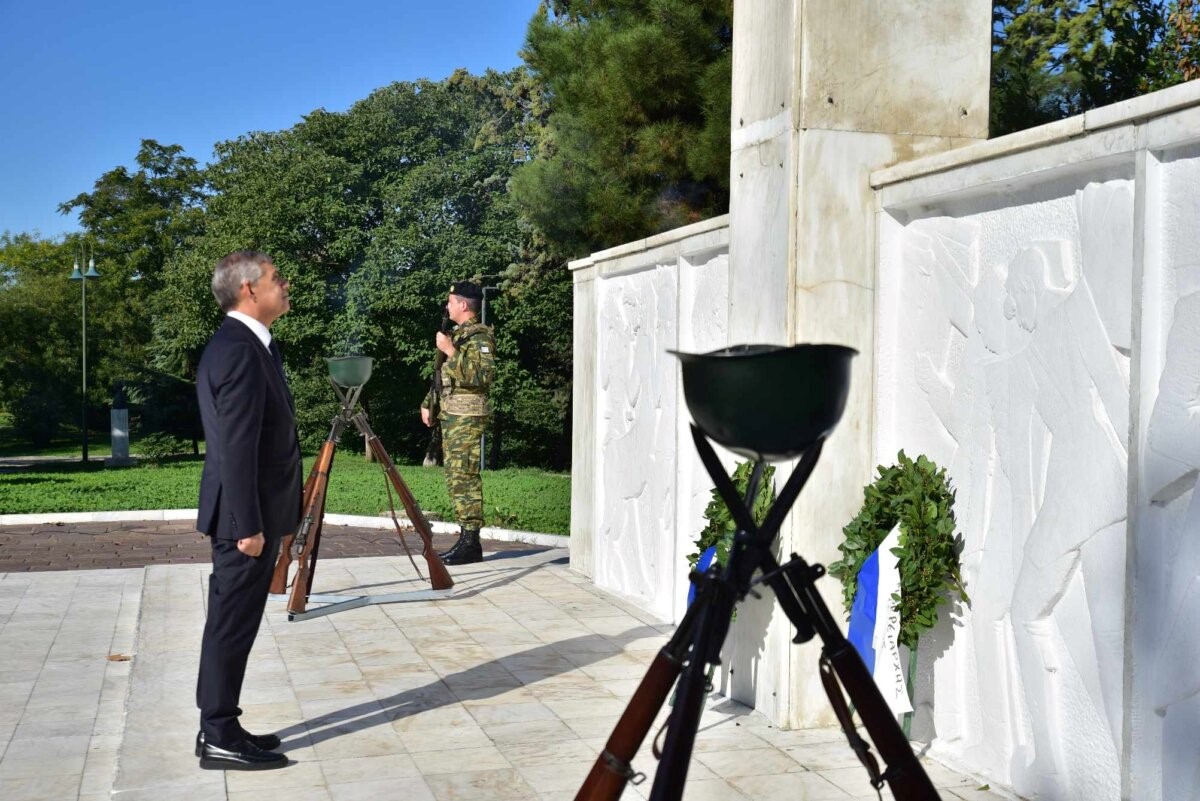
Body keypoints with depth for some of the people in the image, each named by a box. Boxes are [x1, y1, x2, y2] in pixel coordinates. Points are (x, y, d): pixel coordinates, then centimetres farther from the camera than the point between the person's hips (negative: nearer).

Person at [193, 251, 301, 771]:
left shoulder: (244, 343, 14)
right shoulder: (240, 349, -19)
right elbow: (236, 447, -23)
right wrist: (248, 524, -22)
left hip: (255, 511, 10)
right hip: (246, 514, -10)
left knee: (234, 625, 14)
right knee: (232, 625, -3)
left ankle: (220, 727, 22)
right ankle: (219, 738, 6)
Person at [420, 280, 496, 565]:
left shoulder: (479, 336, -11)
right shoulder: (457, 334, 18)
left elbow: (483, 375, -24)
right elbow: (441, 373, 28)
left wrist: (451, 351, -22)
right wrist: (427, 403, 25)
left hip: (467, 415, -10)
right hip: (450, 413, 10)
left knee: (464, 477, -12)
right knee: (455, 477, 9)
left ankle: (471, 543, -10)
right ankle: (465, 536, 13)